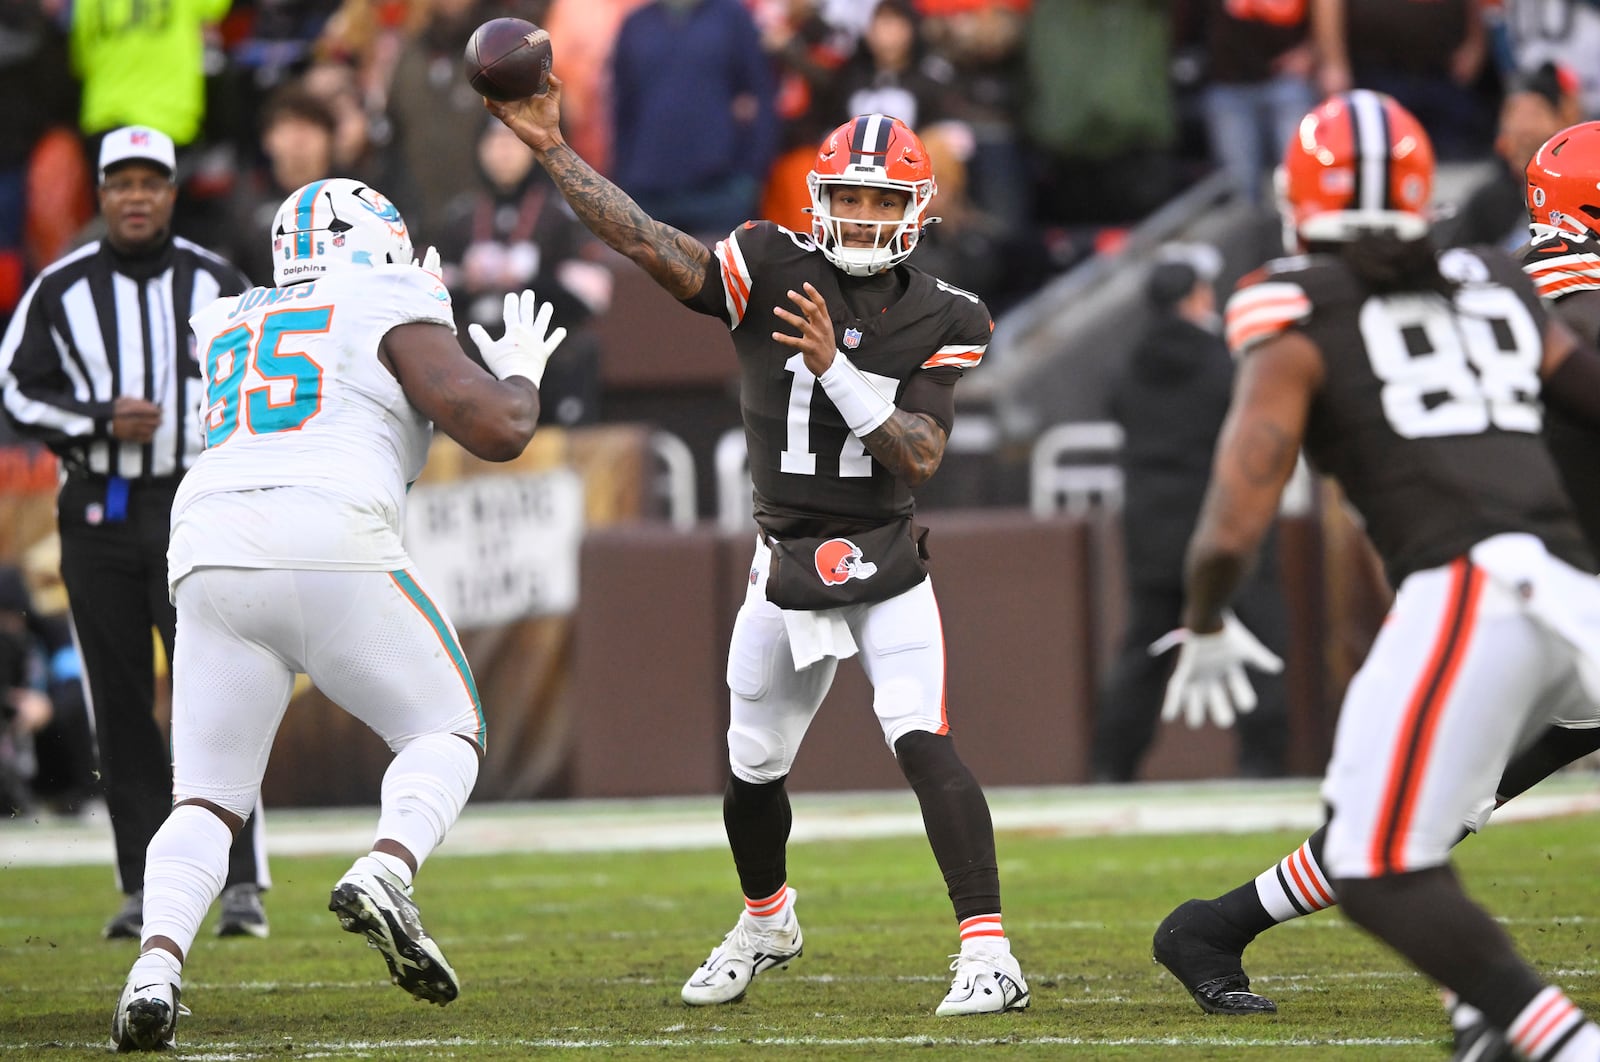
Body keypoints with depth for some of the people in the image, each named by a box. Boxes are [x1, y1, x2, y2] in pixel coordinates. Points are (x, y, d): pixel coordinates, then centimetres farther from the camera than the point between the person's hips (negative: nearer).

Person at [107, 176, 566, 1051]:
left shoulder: (228, 328, 28)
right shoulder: (390, 313, 11)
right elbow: (497, 431, 2)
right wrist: (520, 373, 24)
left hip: (211, 553, 4)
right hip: (332, 549, -4)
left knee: (209, 800, 9)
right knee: (447, 735, 13)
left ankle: (157, 965, -16)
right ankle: (384, 874, -16)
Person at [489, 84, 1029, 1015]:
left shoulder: (942, 320, -4)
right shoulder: (772, 271, -5)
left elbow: (921, 455, -14)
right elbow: (649, 244, -13)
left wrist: (833, 367, -25)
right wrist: (549, 147, -20)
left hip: (887, 568, -2)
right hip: (787, 568, 2)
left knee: (926, 746, -20)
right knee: (754, 774, 14)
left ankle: (989, 954, -19)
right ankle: (767, 923, 43)